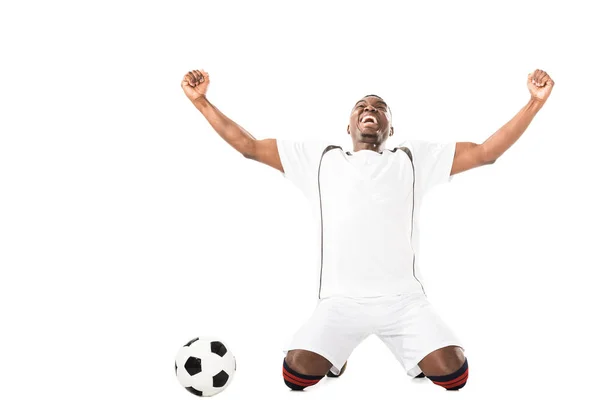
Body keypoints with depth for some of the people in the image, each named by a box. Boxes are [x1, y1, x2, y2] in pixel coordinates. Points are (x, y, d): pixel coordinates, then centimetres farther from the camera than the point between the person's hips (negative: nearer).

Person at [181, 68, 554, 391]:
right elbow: (249, 146, 11)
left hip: (404, 299, 0)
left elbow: (487, 152, 6)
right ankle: (337, 356, 17)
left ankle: (416, 358, 20)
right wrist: (201, 101, 5)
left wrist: (535, 102, -2)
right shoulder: (319, 156, 12)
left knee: (454, 373, -15)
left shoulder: (415, 157, 12)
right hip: (340, 301, 0)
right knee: (296, 373, -18)